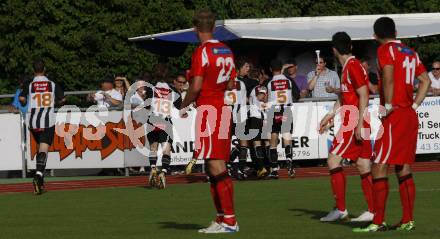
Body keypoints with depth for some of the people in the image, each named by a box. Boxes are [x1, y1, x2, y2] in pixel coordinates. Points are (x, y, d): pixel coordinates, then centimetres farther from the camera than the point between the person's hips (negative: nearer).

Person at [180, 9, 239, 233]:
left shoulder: (202, 52, -11)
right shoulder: (227, 51, 13)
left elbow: (196, 86, -15)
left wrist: (184, 105, 0)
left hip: (208, 109, -9)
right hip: (224, 109, 9)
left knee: (216, 166, -10)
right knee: (215, 167, 13)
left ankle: (230, 221, -13)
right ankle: (221, 219, 15)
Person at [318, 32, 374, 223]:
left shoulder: (353, 66, -13)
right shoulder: (348, 67, 16)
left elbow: (364, 97, -18)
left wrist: (359, 124, -21)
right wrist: (330, 115, 28)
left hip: (354, 122, -9)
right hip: (353, 122, 9)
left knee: (333, 160, -7)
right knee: (363, 165, 7)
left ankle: (340, 209, -7)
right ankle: (373, 211, 6)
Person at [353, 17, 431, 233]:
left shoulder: (385, 50, -6)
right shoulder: (410, 53, 16)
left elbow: (388, 78, -21)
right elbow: (425, 81, 17)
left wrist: (388, 105, -15)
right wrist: (414, 105, 14)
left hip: (394, 116, -8)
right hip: (411, 116, 8)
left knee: (379, 168, -7)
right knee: (403, 169, 11)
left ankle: (378, 222, -12)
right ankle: (408, 220, 10)